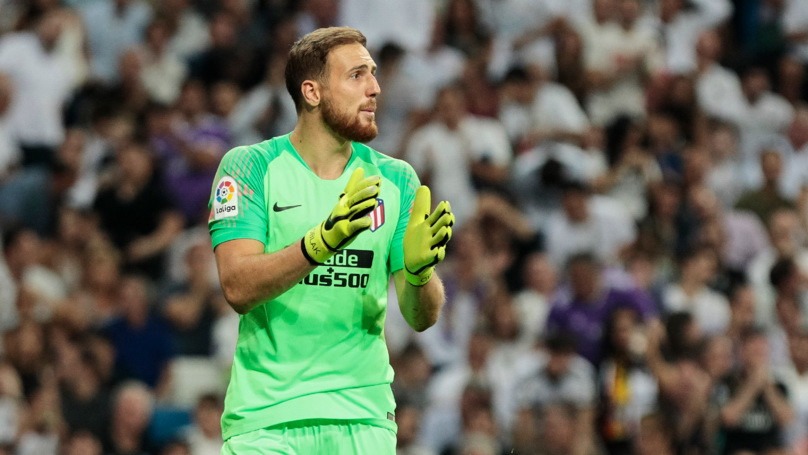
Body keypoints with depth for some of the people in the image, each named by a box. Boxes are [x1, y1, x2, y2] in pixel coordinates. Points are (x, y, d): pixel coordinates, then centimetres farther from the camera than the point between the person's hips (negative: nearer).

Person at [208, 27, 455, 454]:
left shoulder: (395, 179, 7)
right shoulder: (249, 167, -1)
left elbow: (422, 318, 2)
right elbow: (237, 288, -14)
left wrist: (418, 270, -20)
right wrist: (321, 242, -28)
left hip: (363, 418, 2)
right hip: (265, 417, -2)